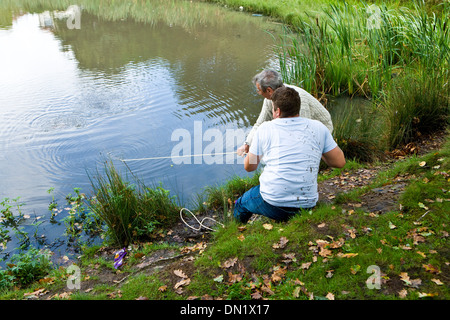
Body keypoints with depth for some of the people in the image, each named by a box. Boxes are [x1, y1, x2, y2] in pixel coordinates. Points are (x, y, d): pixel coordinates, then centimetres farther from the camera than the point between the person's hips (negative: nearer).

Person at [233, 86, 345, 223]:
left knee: (240, 205, 28)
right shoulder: (318, 128, 1)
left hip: (272, 204, -3)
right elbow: (340, 162, 6)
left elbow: (249, 167, 5)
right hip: (307, 206, 3)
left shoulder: (265, 128, -3)